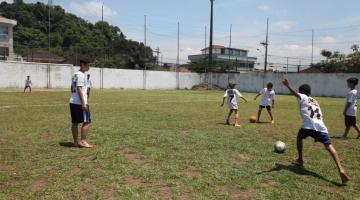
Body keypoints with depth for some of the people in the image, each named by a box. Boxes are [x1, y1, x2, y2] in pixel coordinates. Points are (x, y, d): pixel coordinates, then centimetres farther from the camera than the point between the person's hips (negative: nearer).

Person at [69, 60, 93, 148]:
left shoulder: (76, 74, 18)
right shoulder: (81, 75, -11)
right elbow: (79, 89, -18)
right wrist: (83, 103, -20)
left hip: (73, 102, 10)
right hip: (79, 103, -10)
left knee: (75, 122, 11)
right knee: (86, 122, -4)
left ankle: (76, 142, 17)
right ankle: (83, 141, -2)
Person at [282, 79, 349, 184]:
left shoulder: (303, 97, 15)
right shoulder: (314, 101, 34)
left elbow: (295, 94, -9)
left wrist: (287, 86, -21)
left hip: (308, 125, -4)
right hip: (321, 126, 4)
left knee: (299, 138, 26)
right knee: (329, 146, -8)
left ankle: (300, 159, 32)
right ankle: (340, 169, -26)